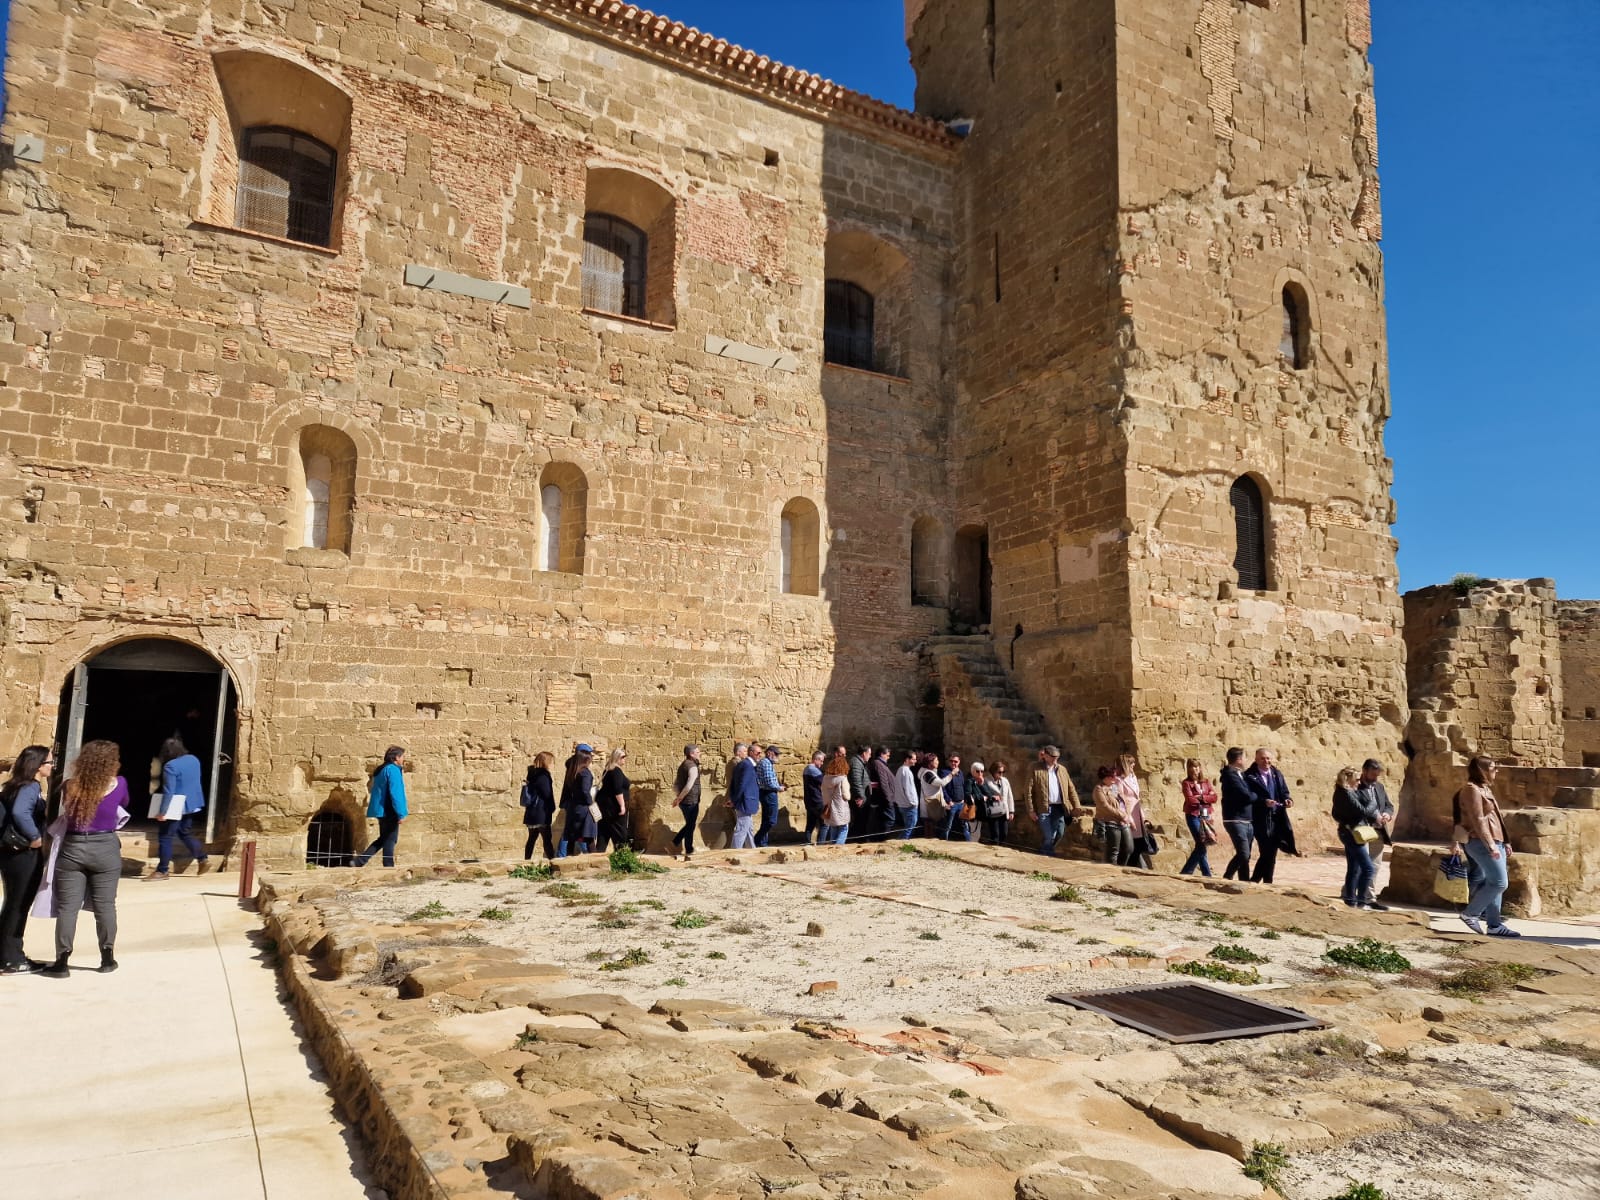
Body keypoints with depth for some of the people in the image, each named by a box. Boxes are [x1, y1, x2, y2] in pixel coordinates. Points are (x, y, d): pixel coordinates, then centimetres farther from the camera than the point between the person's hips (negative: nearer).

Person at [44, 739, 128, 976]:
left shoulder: (70, 786, -2)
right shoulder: (118, 784, -5)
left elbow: (66, 810, 15)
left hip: (72, 849, 1)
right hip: (105, 849, -1)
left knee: (67, 906, 6)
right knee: (105, 905, 7)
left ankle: (61, 962, 7)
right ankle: (107, 958, 16)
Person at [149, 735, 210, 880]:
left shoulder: (170, 766, -21)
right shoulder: (193, 759, 3)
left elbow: (169, 792, -23)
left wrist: (163, 812, -20)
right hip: (192, 803, 8)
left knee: (165, 837, 2)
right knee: (184, 832, 21)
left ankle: (163, 871, 6)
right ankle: (203, 859, 21)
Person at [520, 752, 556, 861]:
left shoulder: (533, 775, 12)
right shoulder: (544, 776, -15)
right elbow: (548, 795, -14)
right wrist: (552, 811, -2)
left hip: (531, 814, 8)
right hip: (541, 814, -8)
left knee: (532, 838, 12)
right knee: (547, 839, -6)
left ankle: (526, 860, 14)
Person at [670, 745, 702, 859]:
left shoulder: (682, 765, 13)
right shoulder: (693, 766, -17)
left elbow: (675, 783, 18)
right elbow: (689, 785, -26)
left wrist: (677, 797, 13)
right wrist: (679, 798, -18)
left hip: (684, 802, 9)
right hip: (691, 801, -9)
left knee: (689, 825, 21)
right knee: (690, 826, 2)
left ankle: (674, 843, 19)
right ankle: (689, 853, 9)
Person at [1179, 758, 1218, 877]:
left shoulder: (1206, 782, 12)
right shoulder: (1187, 782, -1)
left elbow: (1214, 797, 1)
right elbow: (1190, 799, -13)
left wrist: (1200, 797, -12)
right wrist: (1207, 798, -3)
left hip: (1205, 815, 5)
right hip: (1193, 815, -5)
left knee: (1200, 847, 7)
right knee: (1201, 846, -9)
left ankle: (1185, 873, 18)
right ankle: (1207, 875, -4)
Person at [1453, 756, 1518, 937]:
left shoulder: (1485, 789, 19)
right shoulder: (1472, 789, -12)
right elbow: (1478, 820, -19)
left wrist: (1504, 842, 22)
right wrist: (1490, 845, -23)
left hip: (1495, 842, 10)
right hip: (1481, 842, -10)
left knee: (1493, 882, 7)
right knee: (1499, 882, -13)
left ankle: (1494, 925, 10)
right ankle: (1469, 913, -3)